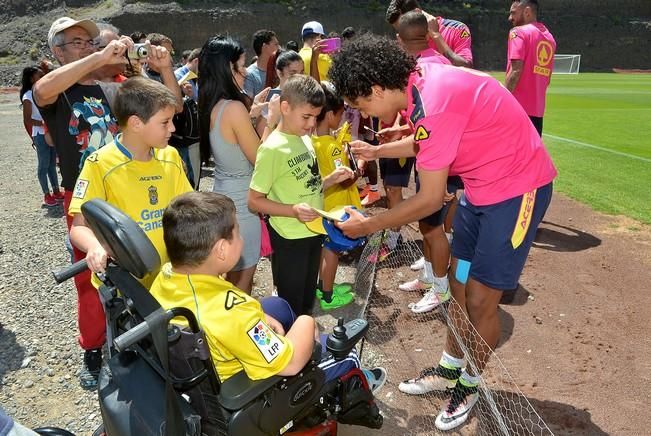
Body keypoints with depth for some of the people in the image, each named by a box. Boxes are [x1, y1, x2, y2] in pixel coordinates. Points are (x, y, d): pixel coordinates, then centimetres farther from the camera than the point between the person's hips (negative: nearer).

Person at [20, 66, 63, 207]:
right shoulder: (28, 96, -10)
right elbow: (27, 120, -14)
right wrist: (44, 124, -24)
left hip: (51, 133, 7)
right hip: (40, 135, -7)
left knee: (52, 163, 14)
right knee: (44, 165, 1)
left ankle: (56, 191, 24)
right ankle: (47, 195, 10)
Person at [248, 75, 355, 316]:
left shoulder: (305, 139, 5)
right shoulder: (272, 149, -19)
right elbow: (254, 201, -16)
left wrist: (332, 179, -2)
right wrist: (293, 210, -28)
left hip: (313, 231, 8)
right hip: (290, 239, -8)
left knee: (307, 299, 23)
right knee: (291, 304, 8)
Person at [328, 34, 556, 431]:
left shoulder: (433, 102, -31)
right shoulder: (418, 80, -4)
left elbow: (431, 200, -23)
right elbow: (426, 142, 15)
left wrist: (369, 225, -13)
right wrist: (377, 151, 16)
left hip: (517, 188, -9)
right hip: (482, 186, 9)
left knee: (480, 299, 0)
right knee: (459, 283, 14)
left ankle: (469, 385, 25)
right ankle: (449, 369, 33)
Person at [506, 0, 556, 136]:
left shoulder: (518, 32, -4)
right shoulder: (549, 37, 19)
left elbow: (516, 70, -15)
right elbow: (547, 77, 18)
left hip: (517, 106, -7)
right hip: (538, 108, 8)